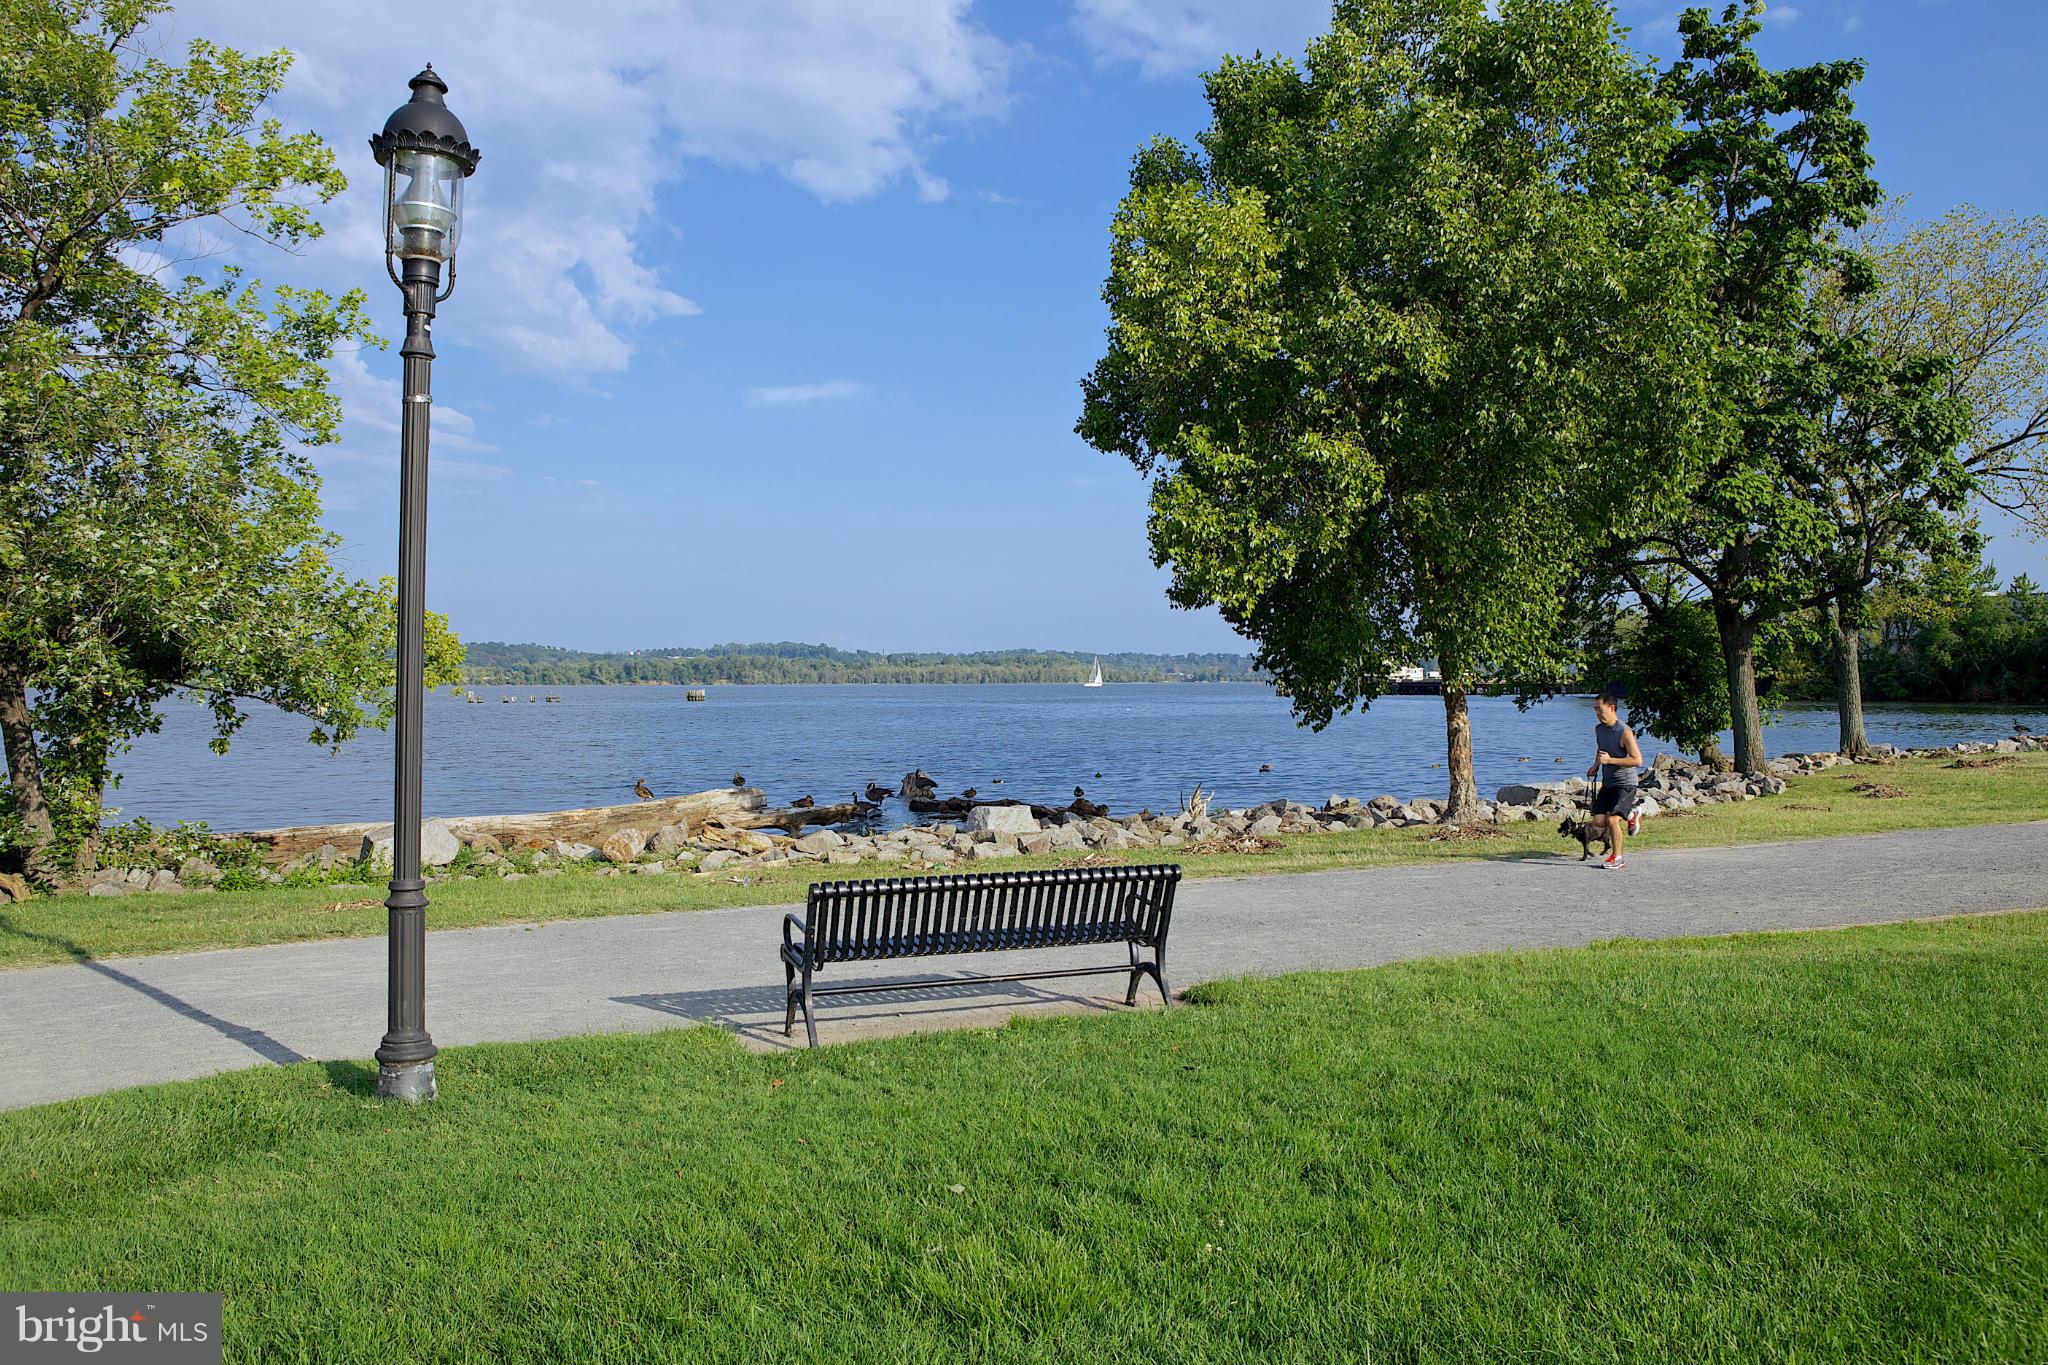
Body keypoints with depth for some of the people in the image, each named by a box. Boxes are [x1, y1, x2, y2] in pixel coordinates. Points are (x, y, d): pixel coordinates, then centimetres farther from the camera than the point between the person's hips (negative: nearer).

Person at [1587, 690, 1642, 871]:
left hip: (1625, 783, -7)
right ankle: (1630, 815, 27)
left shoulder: (1624, 732, -19)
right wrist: (1596, 765, 14)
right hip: (1607, 783, 7)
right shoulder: (1598, 729, 5)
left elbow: (1637, 760, -22)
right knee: (1599, 821, 0)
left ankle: (1617, 857, 4)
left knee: (1612, 820, -15)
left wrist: (1610, 760, -27)